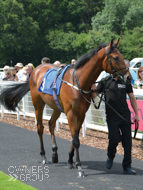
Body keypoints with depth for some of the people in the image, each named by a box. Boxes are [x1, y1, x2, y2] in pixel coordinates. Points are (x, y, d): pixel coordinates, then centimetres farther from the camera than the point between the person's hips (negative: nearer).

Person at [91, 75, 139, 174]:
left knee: (127, 141, 0)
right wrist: (93, 89, -18)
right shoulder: (105, 81, 0)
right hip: (112, 117, -2)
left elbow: (132, 98, 13)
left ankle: (127, 166, 9)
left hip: (125, 115, 2)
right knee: (114, 139, -8)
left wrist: (136, 114, 10)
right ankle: (110, 157, 24)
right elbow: (94, 95, 5)